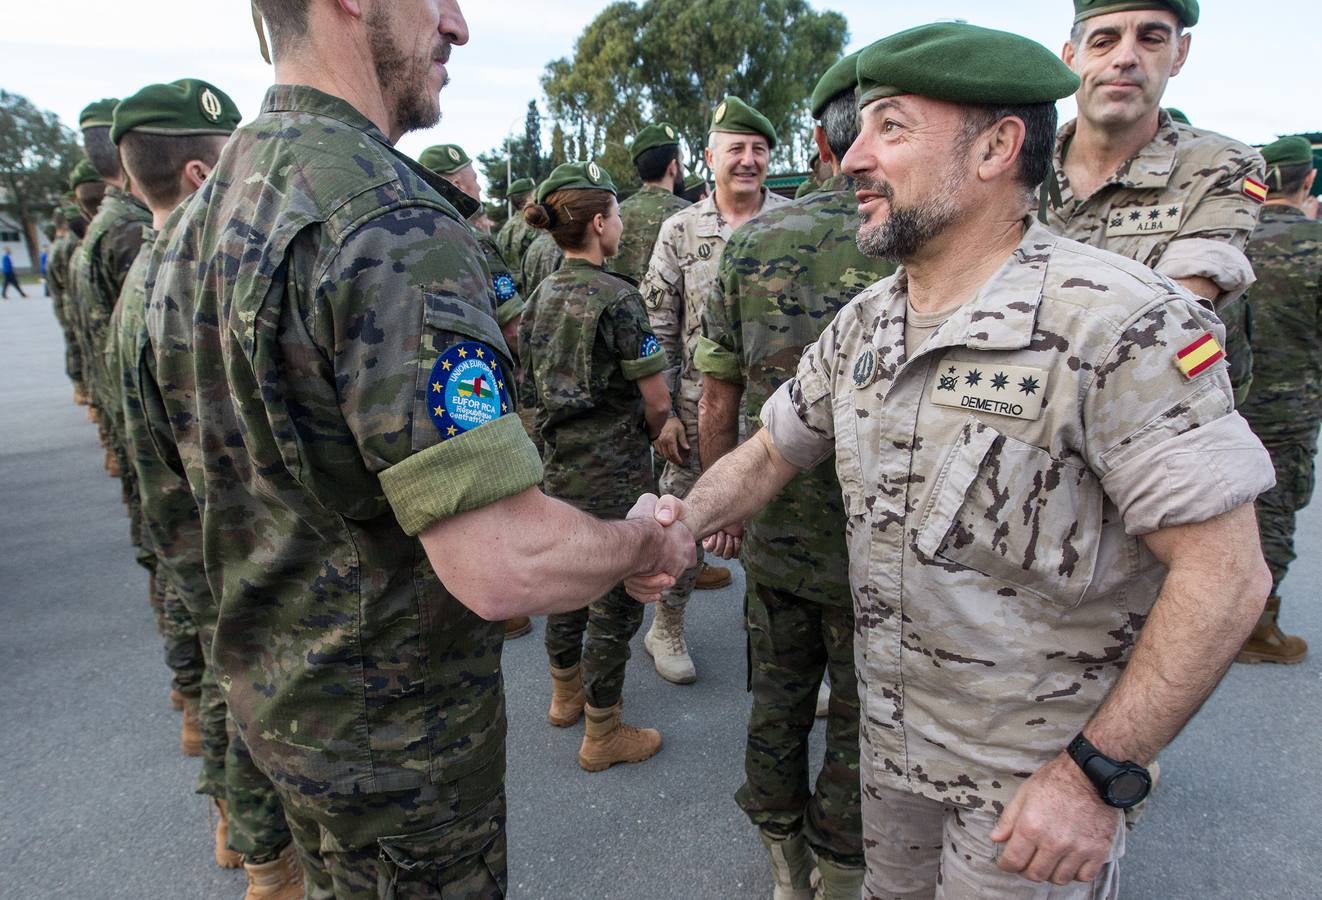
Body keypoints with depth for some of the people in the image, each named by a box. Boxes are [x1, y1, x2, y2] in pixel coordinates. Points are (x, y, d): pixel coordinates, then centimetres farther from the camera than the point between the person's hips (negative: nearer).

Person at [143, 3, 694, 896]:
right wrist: (648, 543, -16)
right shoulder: (394, 224, -29)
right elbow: (506, 567, -36)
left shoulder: (200, 215, 2)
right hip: (397, 724, -8)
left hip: (269, 683, 8)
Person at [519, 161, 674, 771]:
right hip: (613, 472, -8)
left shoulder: (543, 294, 5)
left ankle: (566, 695, 42)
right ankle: (603, 735, 20)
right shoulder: (617, 299, -18)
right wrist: (648, 438, 5)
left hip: (558, 463, 8)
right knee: (615, 600, 6)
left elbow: (536, 386, 11)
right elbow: (657, 402, -15)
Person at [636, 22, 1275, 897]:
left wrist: (1095, 776, -21)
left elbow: (1225, 573, -22)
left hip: (1041, 768, -6)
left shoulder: (1123, 325, -23)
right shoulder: (863, 323, -2)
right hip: (892, 729, 6)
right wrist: (688, 520, -13)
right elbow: (770, 450, 7)